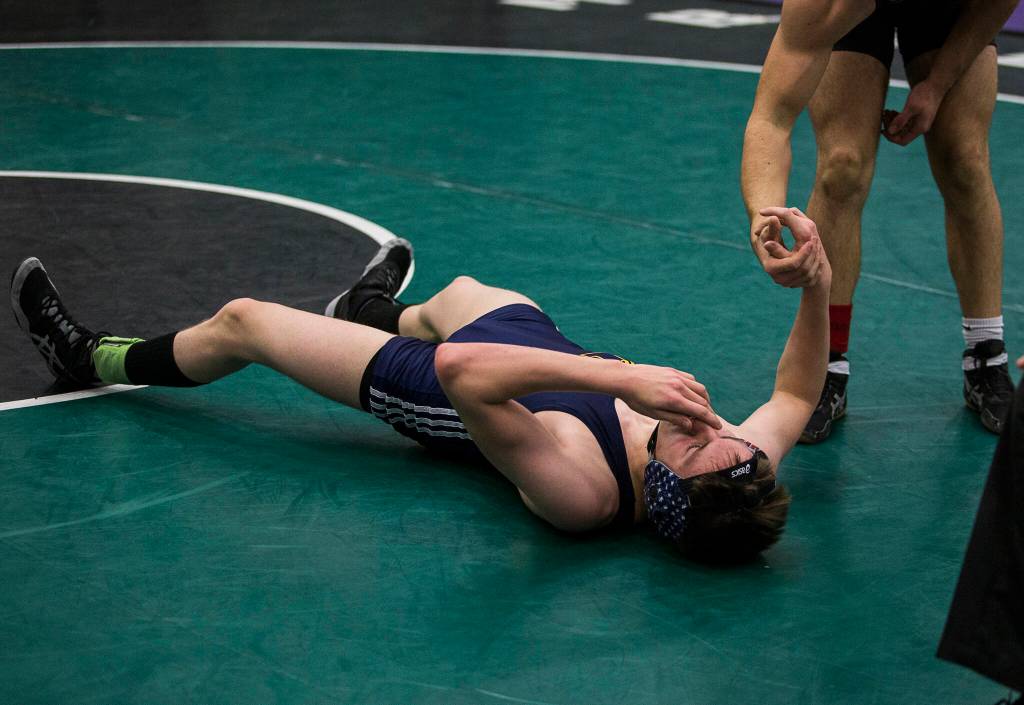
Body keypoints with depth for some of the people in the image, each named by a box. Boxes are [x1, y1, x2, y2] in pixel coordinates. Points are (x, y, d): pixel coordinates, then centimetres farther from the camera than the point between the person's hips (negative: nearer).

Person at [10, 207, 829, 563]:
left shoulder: (577, 490, -47)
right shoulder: (736, 473, -32)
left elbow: (464, 374, -56)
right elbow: (796, 396, -13)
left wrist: (623, 378, -61)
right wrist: (818, 288, -29)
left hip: (445, 390, -6)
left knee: (239, 320, 12)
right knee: (455, 290, 38)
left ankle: (94, 359, 42)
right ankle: (378, 312, 75)